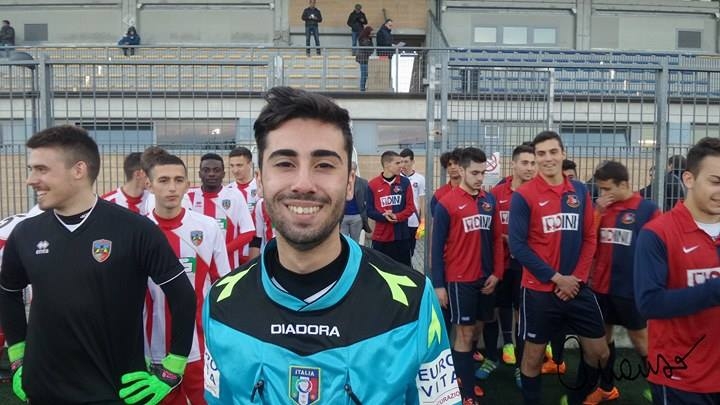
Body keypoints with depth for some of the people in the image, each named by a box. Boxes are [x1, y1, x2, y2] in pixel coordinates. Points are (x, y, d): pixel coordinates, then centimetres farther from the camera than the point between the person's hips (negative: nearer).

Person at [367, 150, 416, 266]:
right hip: (381, 237, -1)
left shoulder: (405, 182, 2)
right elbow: (369, 210, -2)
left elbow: (410, 207, 1)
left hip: (401, 235, 2)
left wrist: (397, 217, -16)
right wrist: (384, 216, -19)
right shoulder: (372, 184, -4)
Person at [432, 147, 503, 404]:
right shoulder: (446, 204, -12)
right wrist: (438, 284, -9)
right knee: (464, 333, 2)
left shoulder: (490, 200, 4)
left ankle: (464, 378, 31)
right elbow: (437, 247, -9)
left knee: (476, 328, 14)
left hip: (485, 278, 5)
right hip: (460, 280, -5)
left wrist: (496, 273, 2)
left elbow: (496, 238, 10)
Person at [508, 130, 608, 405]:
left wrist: (577, 276, -6)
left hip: (577, 288, 5)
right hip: (539, 290, -4)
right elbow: (517, 245, -13)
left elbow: (589, 238, 7)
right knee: (534, 356, 8)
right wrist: (556, 278, -14)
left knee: (599, 353, 12)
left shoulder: (580, 191, 4)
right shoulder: (523, 195, -10)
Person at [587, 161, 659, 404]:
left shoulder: (647, 209, -8)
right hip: (601, 285, 5)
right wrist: (597, 212, -9)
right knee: (603, 335, 13)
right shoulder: (602, 208, 5)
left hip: (633, 287, -4)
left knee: (639, 338, 8)